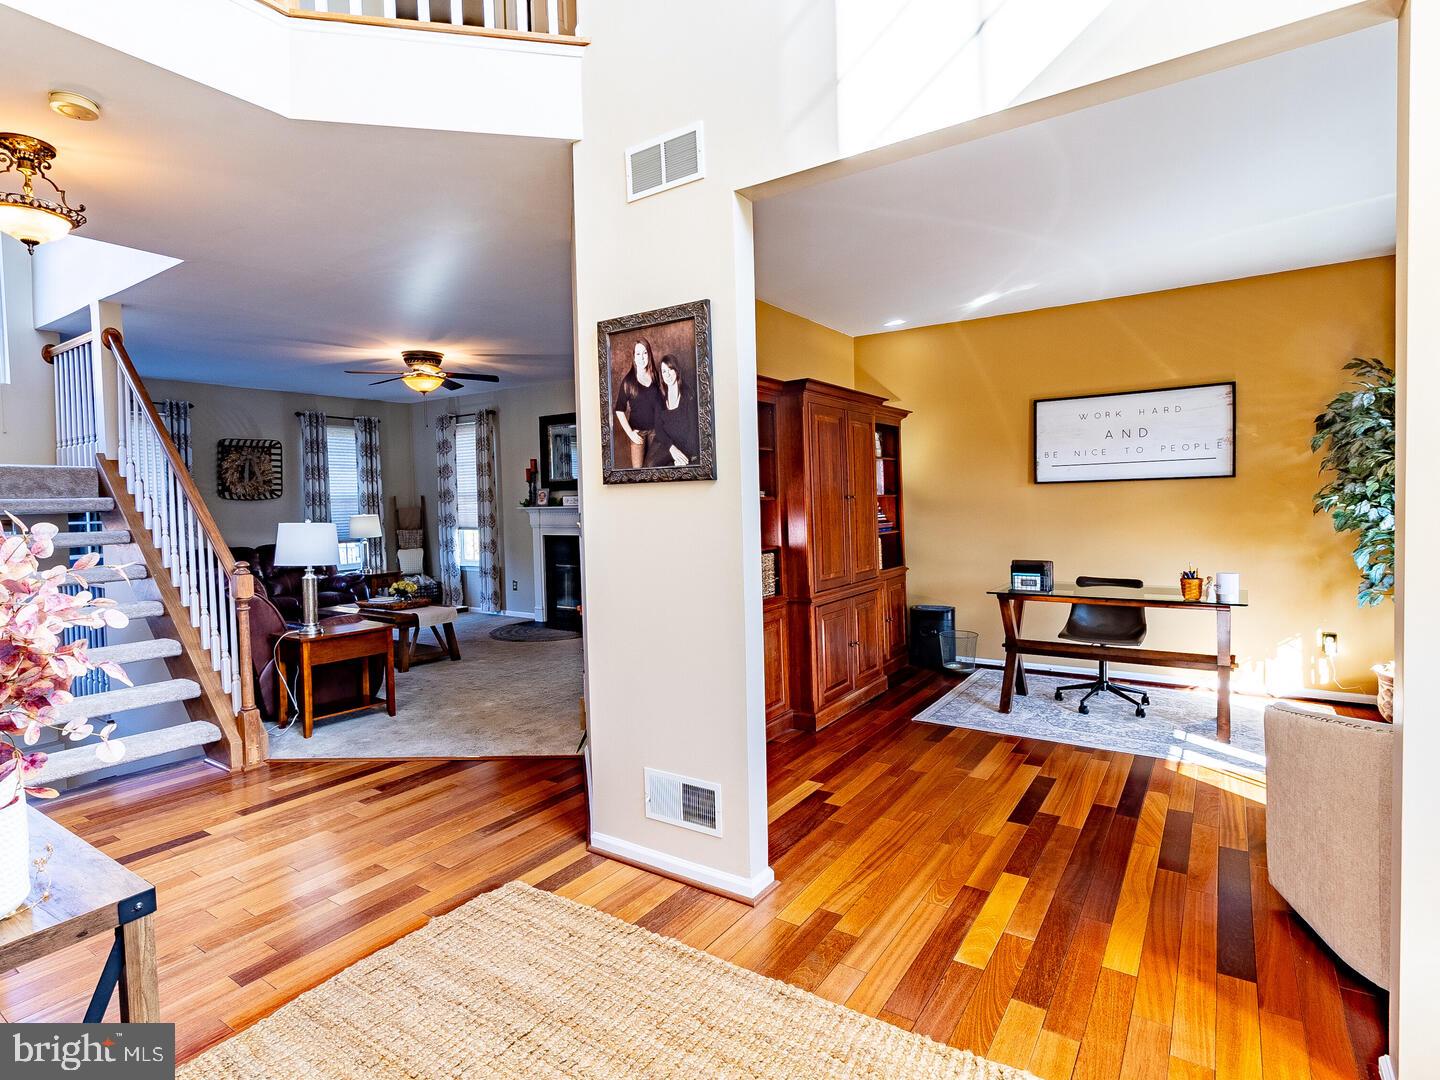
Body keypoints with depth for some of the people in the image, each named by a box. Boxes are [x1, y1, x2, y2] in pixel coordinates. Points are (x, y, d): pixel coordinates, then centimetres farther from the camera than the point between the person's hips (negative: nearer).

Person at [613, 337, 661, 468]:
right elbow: (619, 411, -2)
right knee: (637, 468, -7)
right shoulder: (628, 381, -3)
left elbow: (661, 403, 10)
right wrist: (630, 433, -9)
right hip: (637, 432, -3)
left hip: (655, 431, 3)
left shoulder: (655, 376, 5)